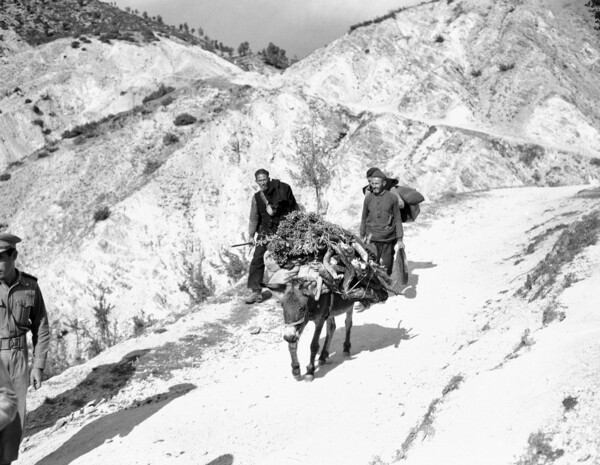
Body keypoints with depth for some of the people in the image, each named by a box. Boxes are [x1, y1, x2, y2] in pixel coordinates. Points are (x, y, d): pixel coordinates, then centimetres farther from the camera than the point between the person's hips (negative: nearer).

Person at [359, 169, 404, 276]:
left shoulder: (392, 198, -1)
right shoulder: (368, 198, 3)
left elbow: (397, 220, 2)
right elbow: (364, 218, 13)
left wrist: (399, 240, 0)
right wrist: (362, 237, 13)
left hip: (388, 239, -1)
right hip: (372, 238, 1)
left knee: (387, 266, 5)